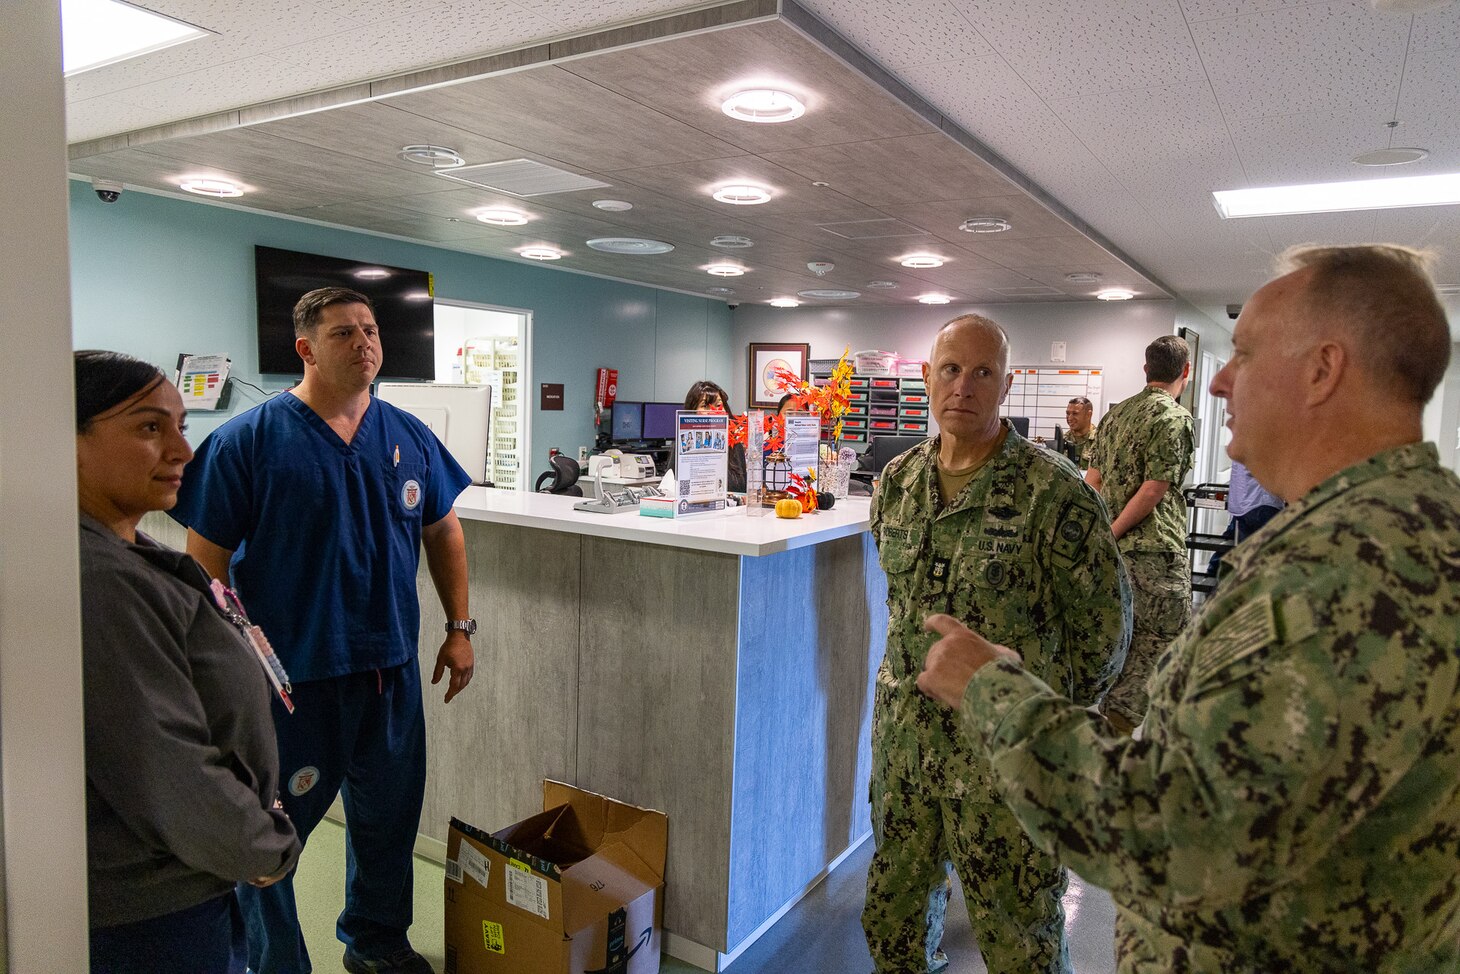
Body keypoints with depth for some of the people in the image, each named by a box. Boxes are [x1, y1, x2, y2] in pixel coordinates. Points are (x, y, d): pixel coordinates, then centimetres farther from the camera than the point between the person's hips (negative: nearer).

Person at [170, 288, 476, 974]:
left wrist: (459, 628, 9)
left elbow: (443, 532, 12)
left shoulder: (409, 437, 4)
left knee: (390, 815, 18)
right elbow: (207, 559, -7)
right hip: (288, 675, -4)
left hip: (390, 667, 5)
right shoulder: (248, 440, -9)